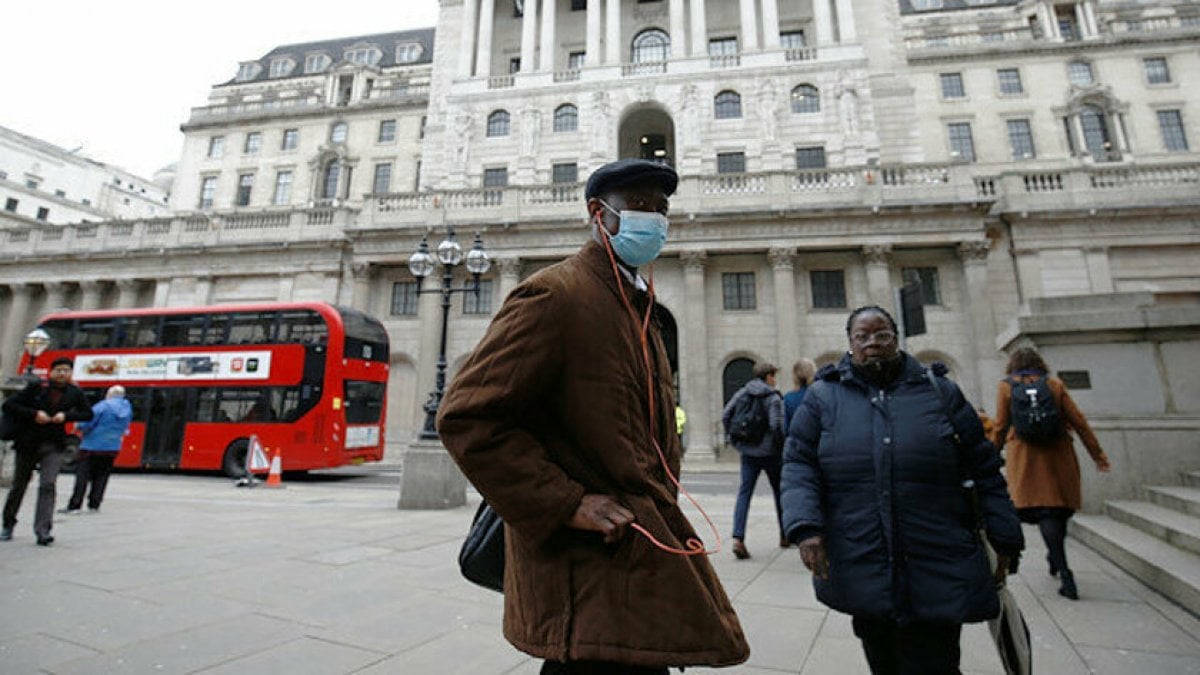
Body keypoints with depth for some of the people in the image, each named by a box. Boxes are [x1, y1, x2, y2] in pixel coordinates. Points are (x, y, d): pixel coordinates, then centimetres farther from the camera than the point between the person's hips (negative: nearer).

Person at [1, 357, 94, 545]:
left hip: (54, 446, 0)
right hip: (28, 444, 0)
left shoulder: (75, 393, 1)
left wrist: (66, 416, -9)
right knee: (18, 486, 13)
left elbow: (88, 414, 9)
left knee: (48, 485, -12)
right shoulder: (36, 388, -4)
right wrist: (34, 414, -18)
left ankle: (43, 531, -13)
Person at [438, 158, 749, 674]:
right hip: (587, 573, -9)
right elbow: (465, 416, -21)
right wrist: (569, 504, -22)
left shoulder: (638, 308, 15)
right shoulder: (553, 295, -15)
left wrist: (661, 505, 14)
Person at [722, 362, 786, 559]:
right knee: (780, 493, 16)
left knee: (744, 493, 1)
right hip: (770, 453, -3)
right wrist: (781, 448, -6)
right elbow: (776, 426, -20)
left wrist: (735, 440, 8)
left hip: (748, 453, 3)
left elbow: (725, 416, -1)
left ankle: (738, 538, -13)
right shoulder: (774, 398, -9)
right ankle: (784, 536, 30)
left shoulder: (742, 393, 5)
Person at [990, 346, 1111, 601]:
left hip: (1025, 456, -3)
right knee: (1060, 506, 16)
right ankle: (1055, 556, 32)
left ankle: (1065, 573, -11)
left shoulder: (1006, 387, 2)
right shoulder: (1055, 385, 7)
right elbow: (1078, 421, 5)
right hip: (1058, 454, 3)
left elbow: (1000, 427, 0)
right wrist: (1097, 454, 11)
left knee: (1043, 511, -4)